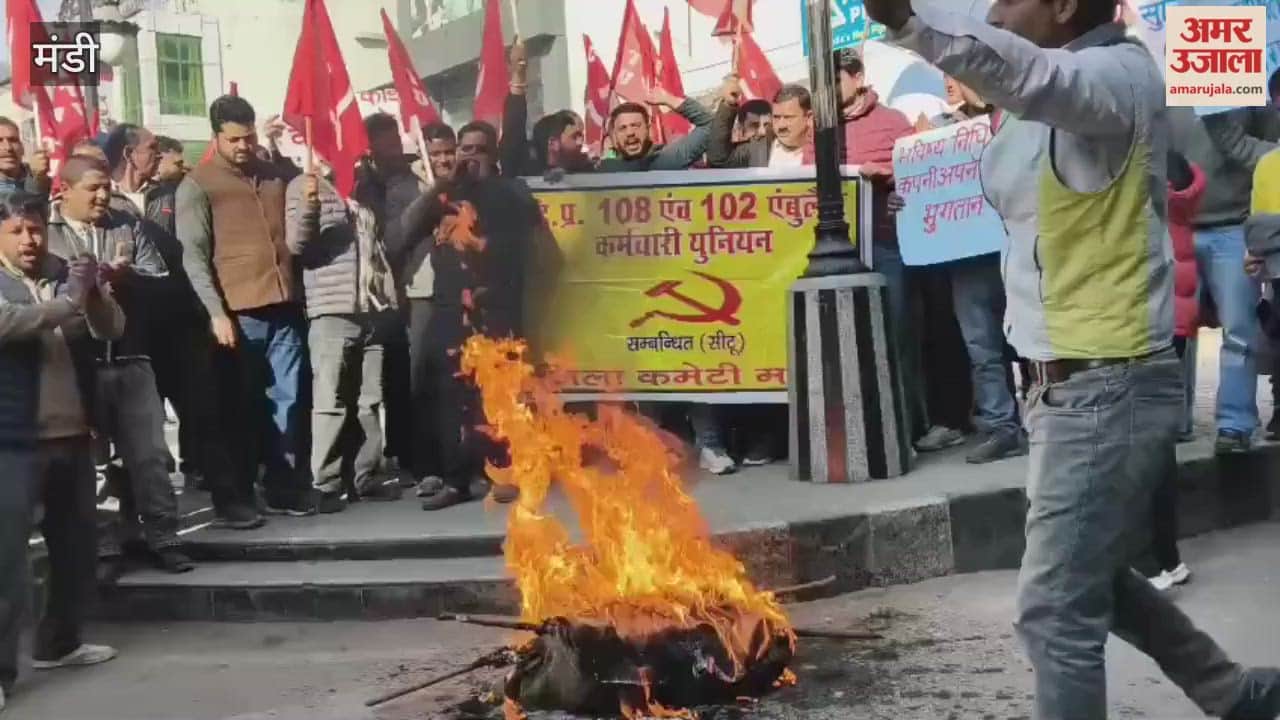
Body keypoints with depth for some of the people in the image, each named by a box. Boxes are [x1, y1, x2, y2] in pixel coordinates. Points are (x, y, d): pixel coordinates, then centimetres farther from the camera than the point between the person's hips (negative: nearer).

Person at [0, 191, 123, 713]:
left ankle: (59, 642, 33)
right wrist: (68, 302, -26)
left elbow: (111, 329, 1)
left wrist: (93, 293, -17)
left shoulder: (67, 275, 10)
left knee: (76, 544, 16)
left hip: (72, 435, 6)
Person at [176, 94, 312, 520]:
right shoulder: (197, 185, 1)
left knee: (287, 401, 6)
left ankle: (284, 489, 14)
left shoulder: (274, 176, 16)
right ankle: (236, 495, 12)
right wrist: (216, 312, -14)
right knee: (240, 406, 2)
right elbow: (193, 255, -7)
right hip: (238, 313, -4)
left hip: (284, 308, 4)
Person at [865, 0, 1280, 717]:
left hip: (1109, 387, -10)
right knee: (1094, 580, 22)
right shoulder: (1054, 104, 15)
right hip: (1072, 384, 10)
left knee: (1057, 610, -6)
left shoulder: (1123, 73, -17)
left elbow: (1032, 75, -37)